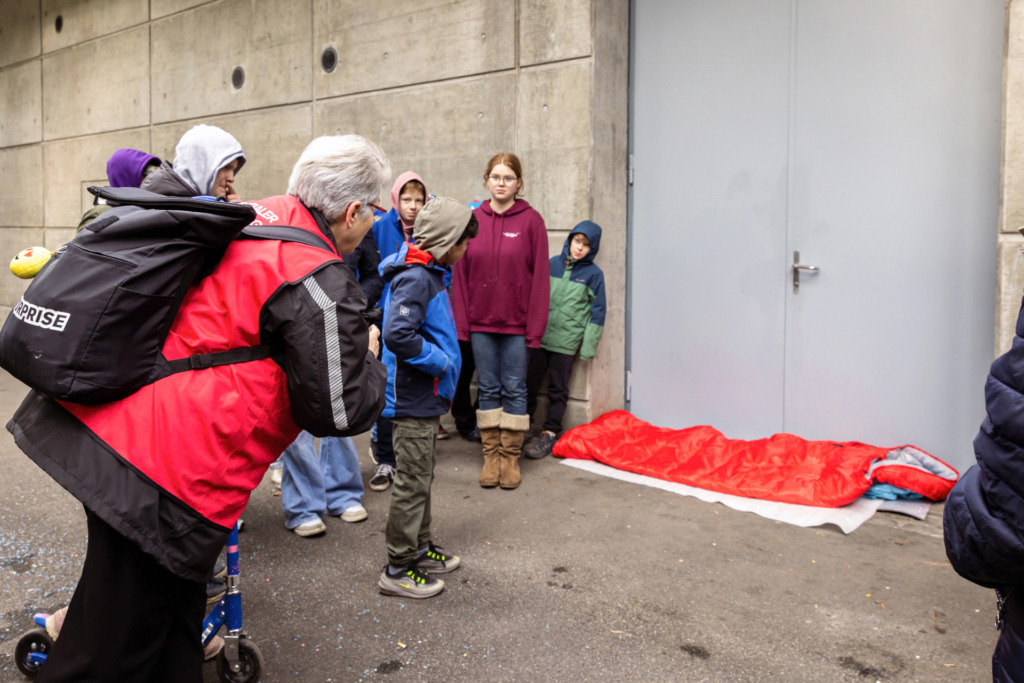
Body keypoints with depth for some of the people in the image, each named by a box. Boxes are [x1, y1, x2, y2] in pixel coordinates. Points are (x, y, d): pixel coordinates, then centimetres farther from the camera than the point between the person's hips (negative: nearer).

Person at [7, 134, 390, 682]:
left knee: (177, 601, 26)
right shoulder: (323, 286, -16)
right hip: (167, 471, -9)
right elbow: (338, 411, -13)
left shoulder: (252, 217, 9)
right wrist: (368, 357, 4)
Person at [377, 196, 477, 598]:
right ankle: (398, 569, 13)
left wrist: (444, 387, 14)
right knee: (412, 483, 0)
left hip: (425, 398, 10)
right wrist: (440, 361, -20)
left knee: (421, 478, 20)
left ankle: (420, 549, 35)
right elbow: (398, 335, -32)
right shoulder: (416, 279, -20)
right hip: (413, 401, -10)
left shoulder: (429, 274, 12)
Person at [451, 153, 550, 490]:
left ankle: (511, 457, 18)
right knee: (487, 388, 9)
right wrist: (461, 322, -1)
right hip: (480, 322, 3)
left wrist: (535, 326, -10)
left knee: (514, 388, 6)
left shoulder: (531, 220, -3)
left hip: (516, 323, -2)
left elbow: (540, 276, -5)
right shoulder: (472, 220, 5)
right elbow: (460, 274, 4)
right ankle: (491, 456, 20)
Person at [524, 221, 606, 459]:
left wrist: (588, 345, -4)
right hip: (539, 337, 3)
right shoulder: (552, 263, 5)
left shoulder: (593, 274, -2)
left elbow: (597, 312, 0)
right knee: (529, 384, 9)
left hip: (566, 341, -3)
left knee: (558, 390, 5)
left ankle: (550, 434, 15)